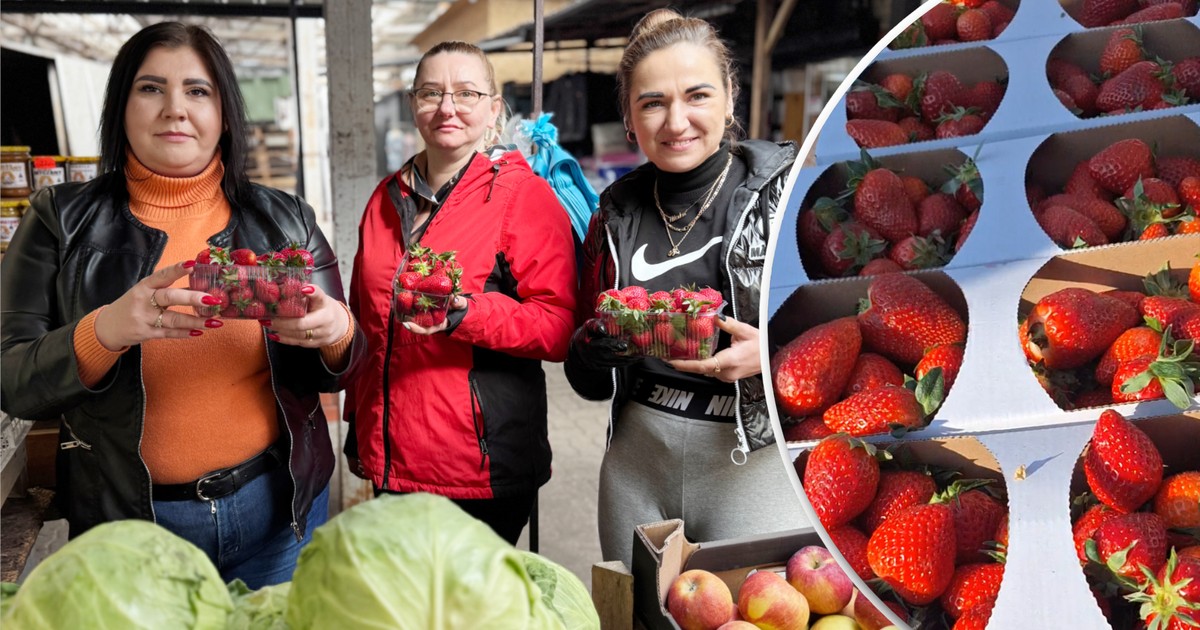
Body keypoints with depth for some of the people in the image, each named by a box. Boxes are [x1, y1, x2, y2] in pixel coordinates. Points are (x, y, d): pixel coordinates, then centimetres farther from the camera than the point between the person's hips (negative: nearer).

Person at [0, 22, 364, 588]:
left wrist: (337, 332, -21)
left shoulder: (285, 221, 0)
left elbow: (335, 372, 3)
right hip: (125, 518, -1)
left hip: (279, 507, 2)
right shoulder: (63, 221, -3)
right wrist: (106, 331, -27)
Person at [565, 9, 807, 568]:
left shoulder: (789, 191, -7)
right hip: (636, 463, 4)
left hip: (754, 463, -3)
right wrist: (598, 344, -13)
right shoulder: (617, 214, 4)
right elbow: (591, 383, 8)